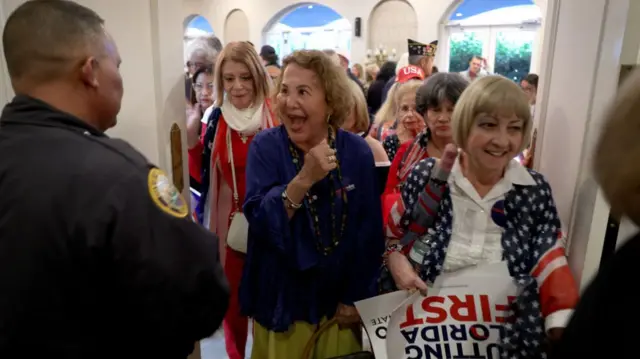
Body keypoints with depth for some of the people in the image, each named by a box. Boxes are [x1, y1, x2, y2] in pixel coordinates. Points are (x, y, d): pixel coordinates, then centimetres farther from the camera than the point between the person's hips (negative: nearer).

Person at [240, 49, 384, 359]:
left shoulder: (357, 151, -8)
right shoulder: (265, 146, -11)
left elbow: (369, 232, -4)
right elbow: (260, 222, -22)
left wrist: (356, 298, -2)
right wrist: (305, 178, -34)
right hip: (283, 302, -1)